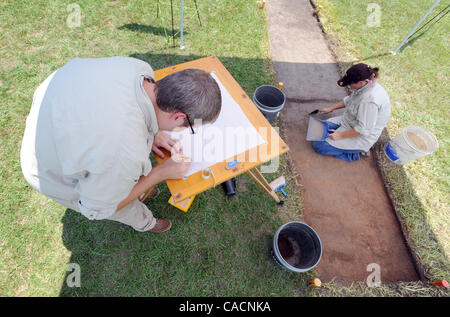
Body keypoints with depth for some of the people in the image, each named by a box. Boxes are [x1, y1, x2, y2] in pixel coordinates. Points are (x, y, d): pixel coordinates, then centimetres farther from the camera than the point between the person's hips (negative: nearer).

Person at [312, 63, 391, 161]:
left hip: (361, 137, -10)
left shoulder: (370, 99, -34)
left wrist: (341, 135, -22)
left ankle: (355, 151, -2)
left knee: (319, 145, -15)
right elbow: (349, 100, 15)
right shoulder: (365, 85, -5)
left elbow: (363, 129, -30)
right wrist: (331, 108, 13)